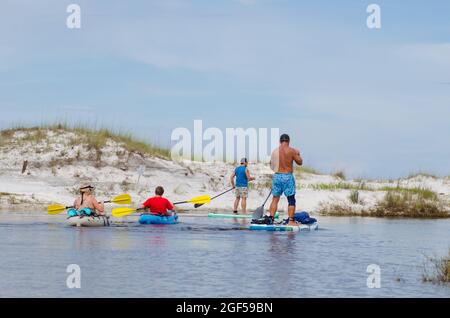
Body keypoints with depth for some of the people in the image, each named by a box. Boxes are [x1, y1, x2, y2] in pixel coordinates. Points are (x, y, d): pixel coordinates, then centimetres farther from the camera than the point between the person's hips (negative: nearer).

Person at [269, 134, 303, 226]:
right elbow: (300, 162, 1)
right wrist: (298, 154, 18)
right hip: (287, 176, -4)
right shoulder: (291, 151, -9)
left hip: (277, 176, 4)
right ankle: (291, 221, 1)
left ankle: (271, 218, 8)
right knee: (291, 200, 4)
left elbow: (271, 164, 12)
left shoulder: (274, 151, 3)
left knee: (275, 198, 12)